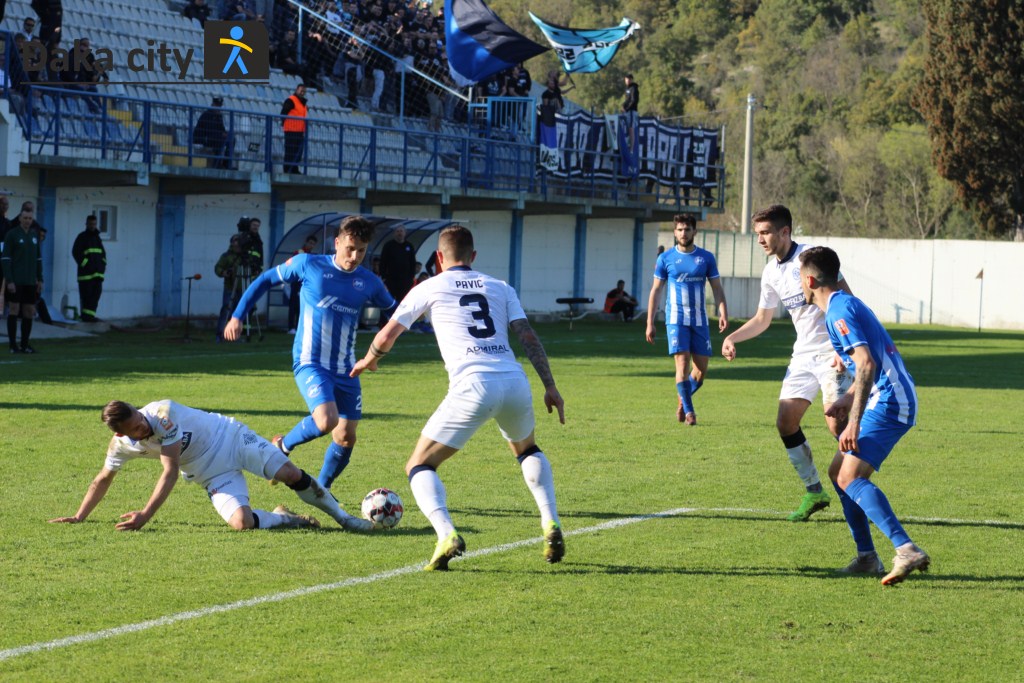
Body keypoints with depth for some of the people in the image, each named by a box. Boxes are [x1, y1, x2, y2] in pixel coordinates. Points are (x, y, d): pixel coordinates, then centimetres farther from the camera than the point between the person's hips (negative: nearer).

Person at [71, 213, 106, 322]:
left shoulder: (97, 237, 20)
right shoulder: (82, 237, -1)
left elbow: (103, 252, 27)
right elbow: (76, 252, -8)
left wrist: (103, 264, 12)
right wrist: (84, 263, -12)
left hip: (97, 272, 7)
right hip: (86, 272, -7)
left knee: (96, 293, 3)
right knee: (86, 295, -7)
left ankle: (90, 315, 6)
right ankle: (86, 316, -4)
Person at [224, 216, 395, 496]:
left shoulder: (369, 283, 4)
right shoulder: (309, 265, -5)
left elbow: (394, 311, 22)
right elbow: (265, 280, 7)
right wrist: (238, 316, 3)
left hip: (345, 370, 5)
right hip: (310, 363, -5)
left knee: (346, 437, 3)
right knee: (326, 420, -27)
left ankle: (321, 489, 28)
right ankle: (283, 446, 3)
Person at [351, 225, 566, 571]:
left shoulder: (430, 288, 14)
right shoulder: (500, 288, 22)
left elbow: (386, 337, 16)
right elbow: (529, 337, 11)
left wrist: (368, 360, 36)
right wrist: (550, 386, 13)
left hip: (473, 386, -4)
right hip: (515, 383, 4)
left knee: (419, 466, 7)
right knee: (527, 450, 35)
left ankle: (446, 535, -20)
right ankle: (551, 526, 16)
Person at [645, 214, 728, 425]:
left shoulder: (706, 257, 4)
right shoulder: (666, 258, 2)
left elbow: (717, 288, 6)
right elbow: (655, 291, 6)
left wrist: (723, 314, -10)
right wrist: (650, 323, 2)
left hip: (699, 320, 2)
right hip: (676, 319, -2)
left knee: (701, 368, 2)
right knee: (682, 364, -13)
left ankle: (682, 402, 26)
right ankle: (688, 411, -5)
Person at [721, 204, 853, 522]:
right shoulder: (771, 272, 10)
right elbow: (762, 319, 22)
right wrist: (733, 337, 7)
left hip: (832, 353, -8)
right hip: (803, 354, 8)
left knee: (836, 423, -17)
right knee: (786, 422, -1)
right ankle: (814, 492, 11)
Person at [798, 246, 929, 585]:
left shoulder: (839, 311, -13)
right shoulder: (846, 304, 20)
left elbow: (866, 364, -24)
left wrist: (854, 423, -27)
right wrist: (849, 398, 29)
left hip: (888, 403, -11)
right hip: (888, 400, 11)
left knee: (850, 477, -21)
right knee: (838, 471, 17)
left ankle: (907, 550, -34)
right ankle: (867, 557, 17)